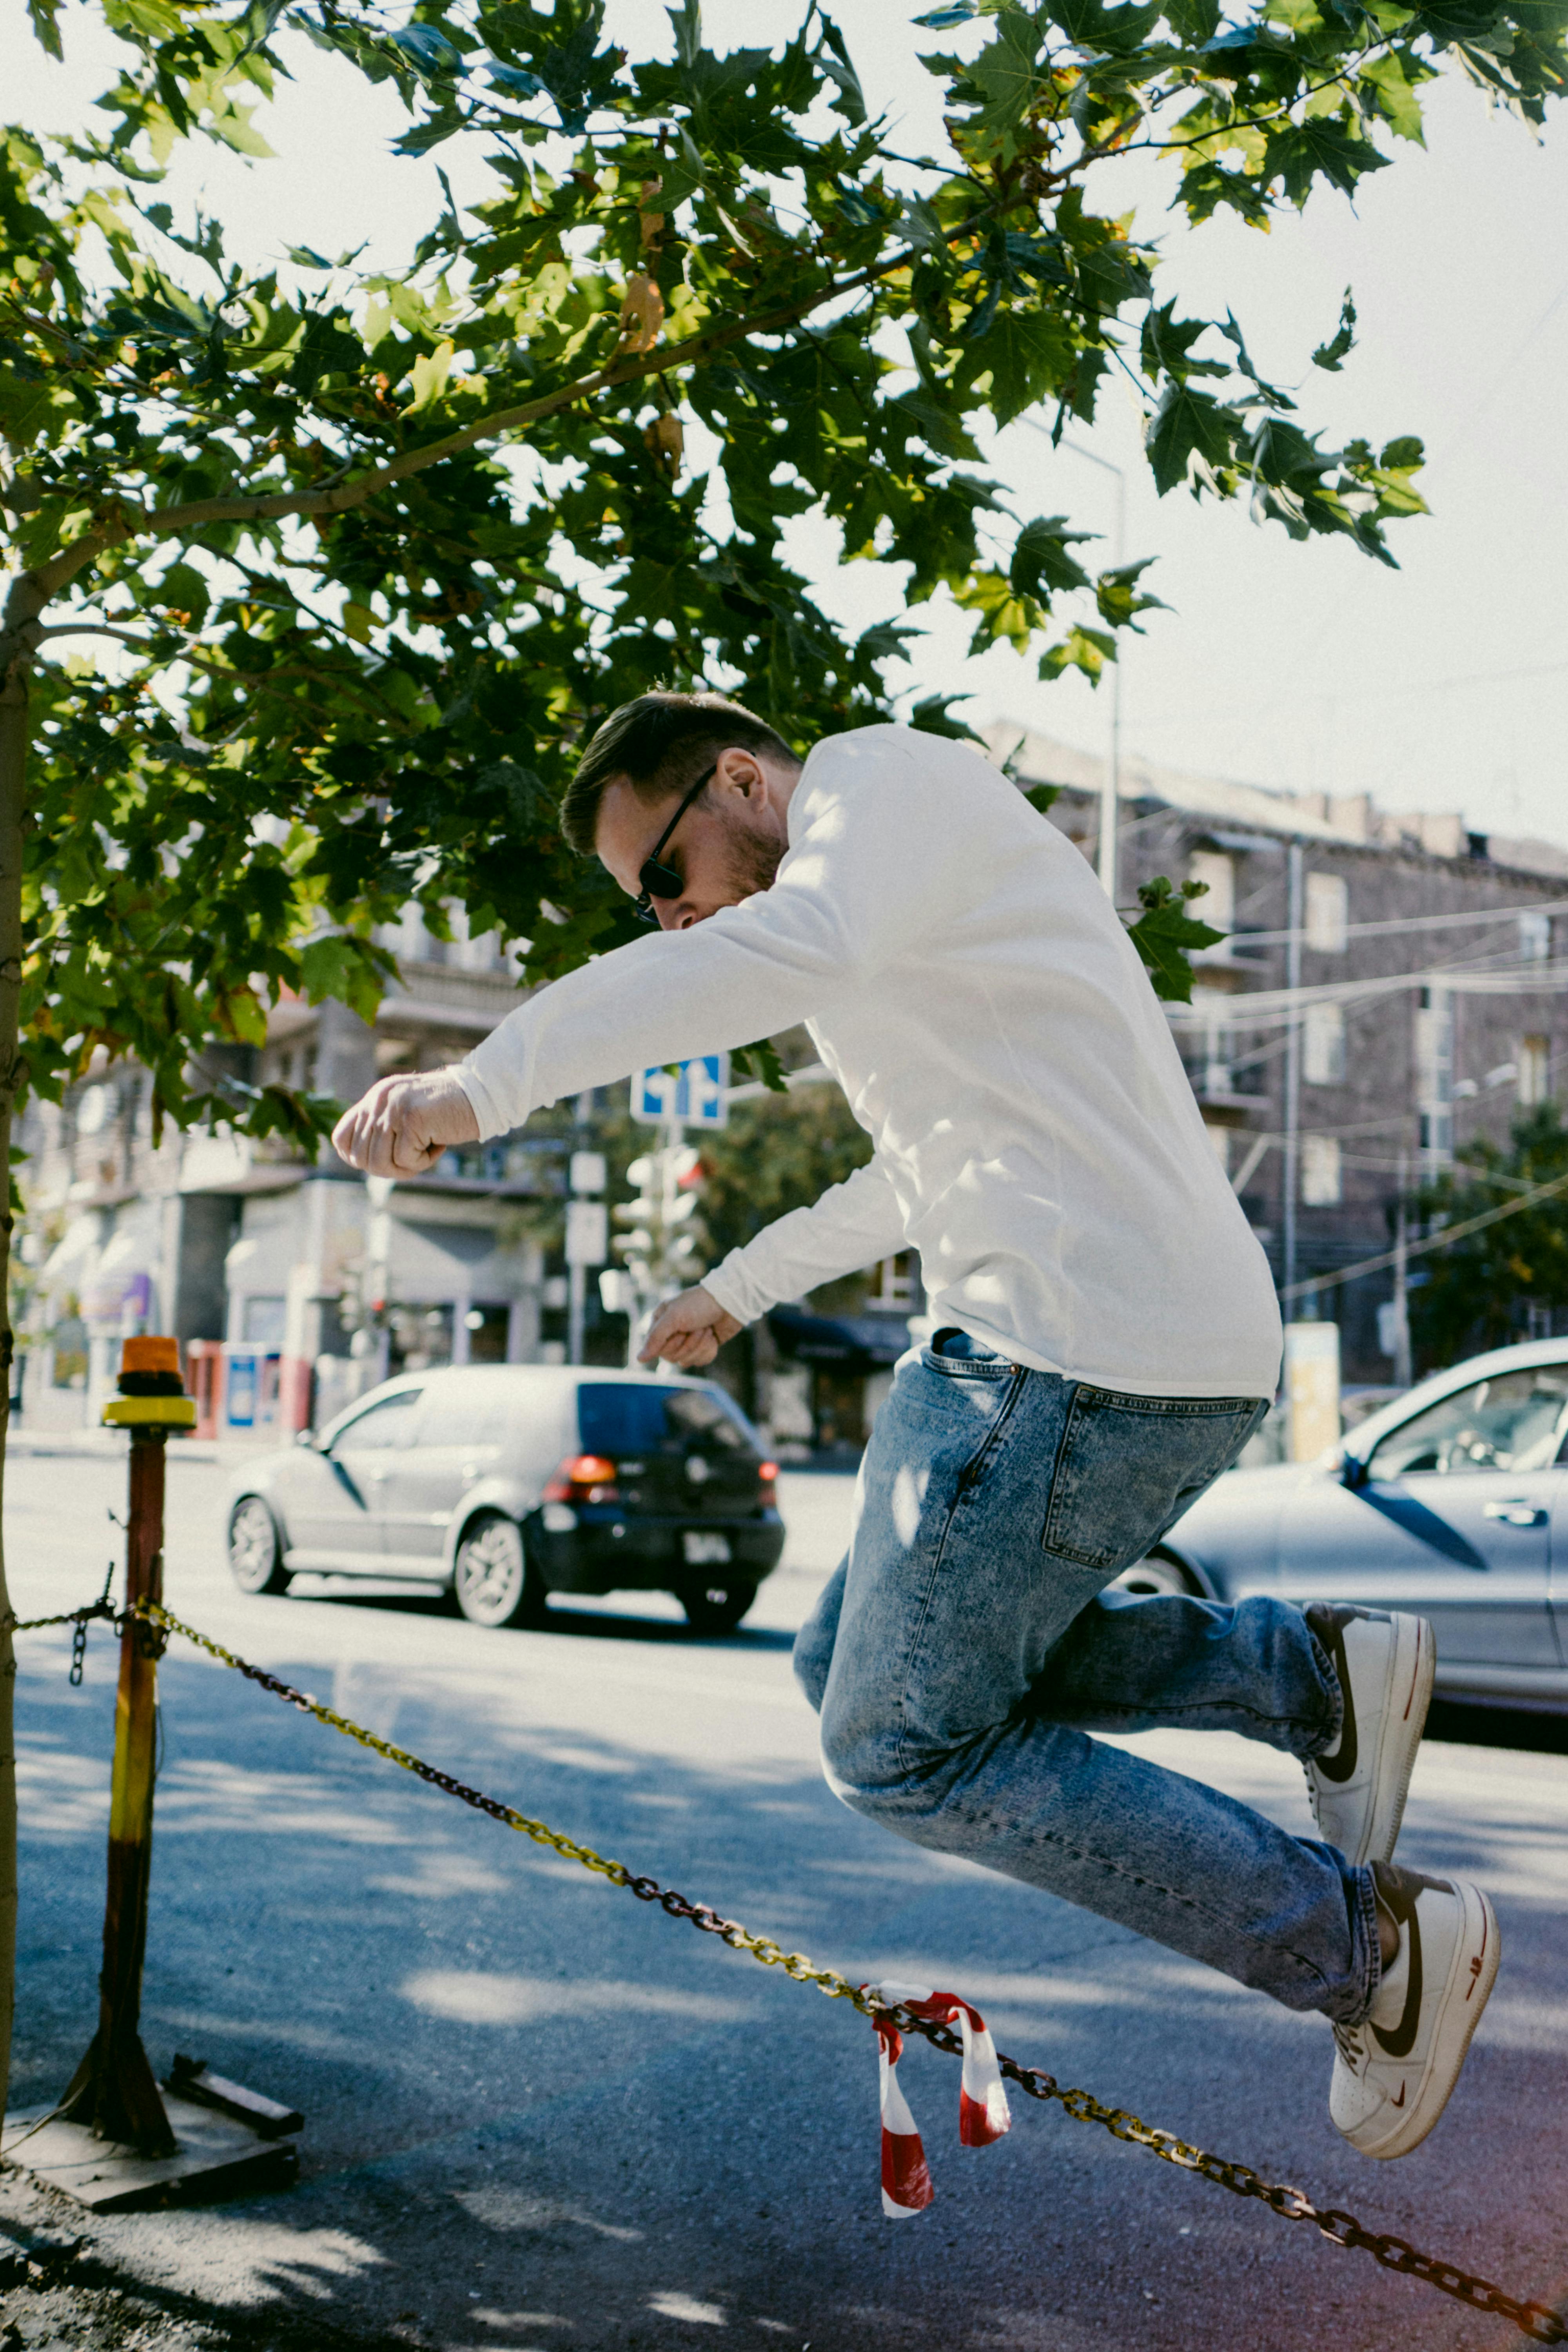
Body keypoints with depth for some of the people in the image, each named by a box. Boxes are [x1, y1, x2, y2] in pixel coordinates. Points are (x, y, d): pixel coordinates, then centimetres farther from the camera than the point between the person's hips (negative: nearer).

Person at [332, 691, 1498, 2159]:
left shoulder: (883, 773, -6)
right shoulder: (900, 912, 25)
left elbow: (804, 941, -31)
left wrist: (483, 1085, -35)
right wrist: (740, 1284, 44)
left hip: (1082, 1359, -10)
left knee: (903, 1744, -2)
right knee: (850, 1665, 16)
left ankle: (1366, 1947, 4)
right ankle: (1314, 1676, 12)